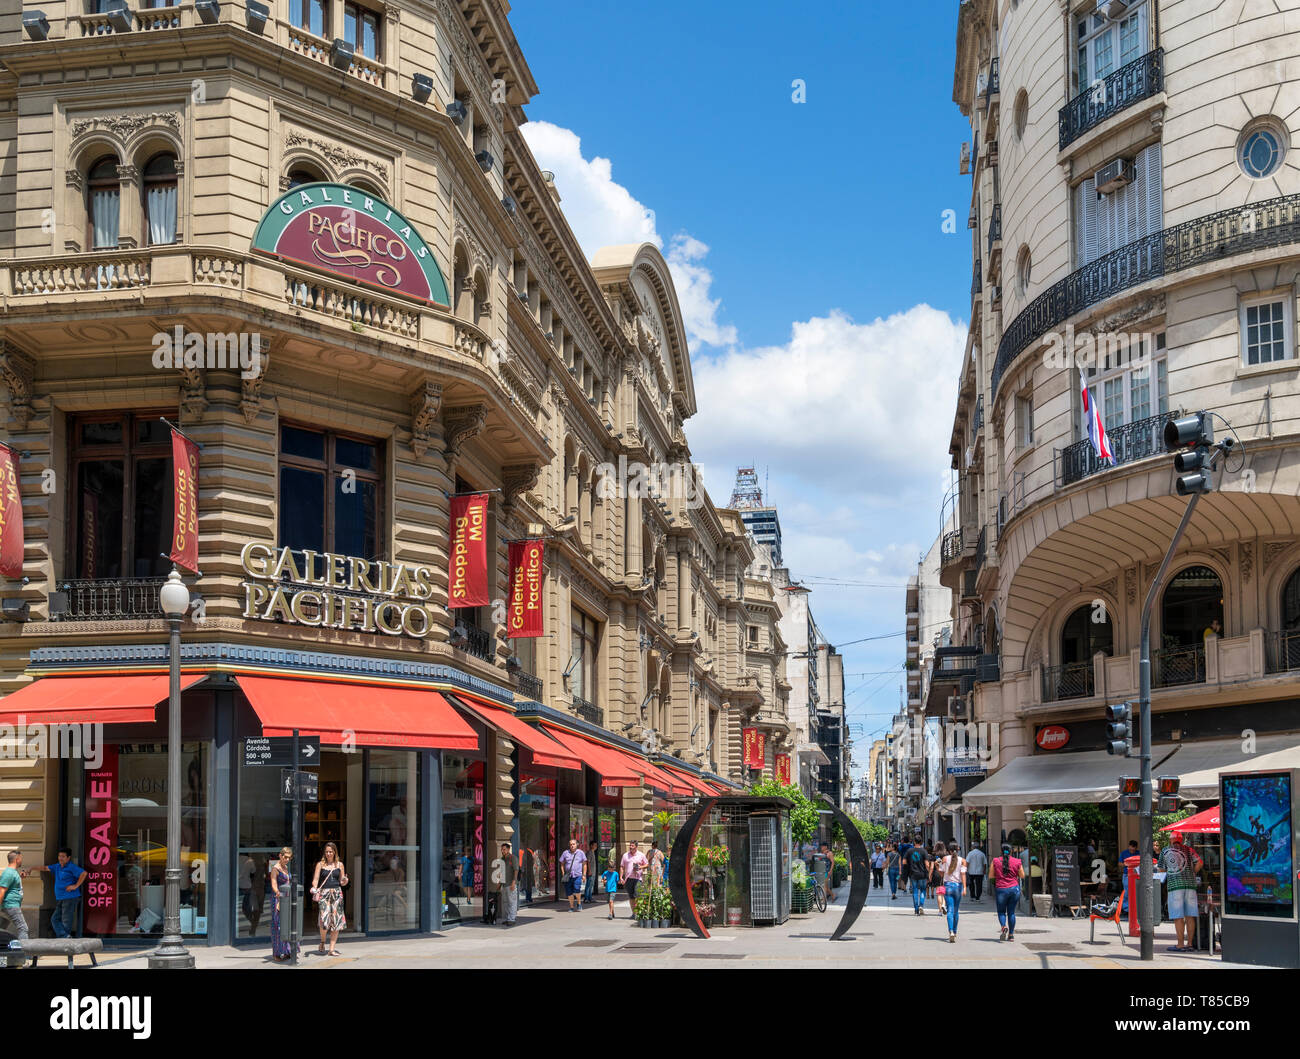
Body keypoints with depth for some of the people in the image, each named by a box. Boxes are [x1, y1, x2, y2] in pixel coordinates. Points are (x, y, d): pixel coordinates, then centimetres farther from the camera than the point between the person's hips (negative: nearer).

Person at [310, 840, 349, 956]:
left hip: (336, 893, 3)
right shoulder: (320, 864, 6)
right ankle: (322, 942, 13)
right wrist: (314, 887, -20)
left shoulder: (339, 864, 12)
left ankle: (332, 949, 5)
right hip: (324, 893, -3)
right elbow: (315, 879, 0)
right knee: (325, 919, -15)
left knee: (336, 921, -1)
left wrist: (345, 881, -6)